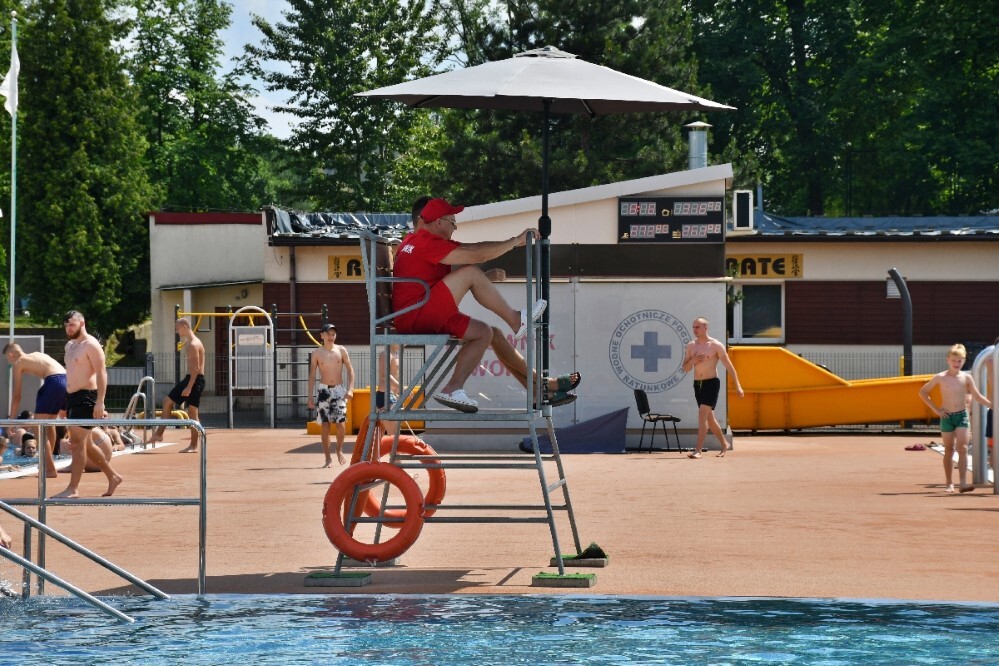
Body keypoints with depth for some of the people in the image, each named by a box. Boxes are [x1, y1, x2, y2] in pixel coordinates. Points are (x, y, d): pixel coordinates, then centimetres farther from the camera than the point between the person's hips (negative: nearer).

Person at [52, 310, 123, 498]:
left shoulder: (91, 345, -10)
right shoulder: (70, 345, 18)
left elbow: (101, 373, -17)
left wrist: (100, 402, -24)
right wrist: (65, 403, 21)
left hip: (86, 397, -10)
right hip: (72, 398, 10)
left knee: (78, 443, -11)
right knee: (84, 444, 13)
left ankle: (73, 489, -10)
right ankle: (113, 476, 24)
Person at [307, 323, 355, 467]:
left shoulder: (341, 350, 3)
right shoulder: (317, 353, 2)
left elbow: (350, 370, 4)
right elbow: (312, 375, 4)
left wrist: (350, 389, -7)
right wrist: (310, 396, 0)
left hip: (339, 390, 0)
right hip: (323, 390, 0)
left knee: (341, 423, -10)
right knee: (324, 424, -2)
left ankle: (339, 450, 17)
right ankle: (328, 458, 5)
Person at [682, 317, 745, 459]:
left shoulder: (716, 346, -8)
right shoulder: (691, 346, 8)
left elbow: (729, 366, -5)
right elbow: (685, 368, 11)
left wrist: (738, 386, -7)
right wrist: (692, 361, -12)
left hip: (711, 383, -6)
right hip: (697, 384, 6)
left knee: (702, 414, -19)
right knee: (709, 417, 15)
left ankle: (698, 450, -24)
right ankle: (724, 444, 34)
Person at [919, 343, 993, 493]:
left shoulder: (966, 377, 0)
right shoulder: (940, 378, -3)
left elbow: (977, 396, 6)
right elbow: (923, 392, 5)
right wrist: (936, 409, 0)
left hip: (962, 415, 0)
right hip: (947, 416, 0)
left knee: (962, 448, -12)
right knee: (949, 450, 7)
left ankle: (963, 483, -18)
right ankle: (949, 484, 16)